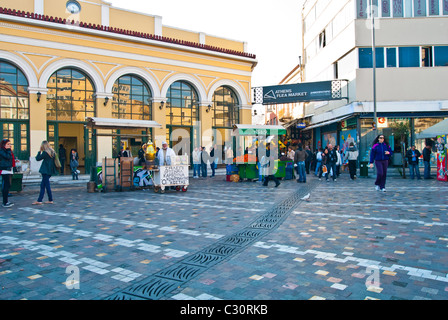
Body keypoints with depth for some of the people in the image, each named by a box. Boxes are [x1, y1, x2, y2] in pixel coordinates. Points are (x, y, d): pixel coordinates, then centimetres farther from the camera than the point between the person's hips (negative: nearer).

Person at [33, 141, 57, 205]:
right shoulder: (52, 152, 10)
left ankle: (50, 200, 1)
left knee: (47, 185, -2)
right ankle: (39, 200, 16)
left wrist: (39, 151, 1)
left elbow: (38, 158, -7)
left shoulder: (45, 152, -14)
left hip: (46, 171, -8)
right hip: (50, 171, 8)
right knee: (42, 185, 13)